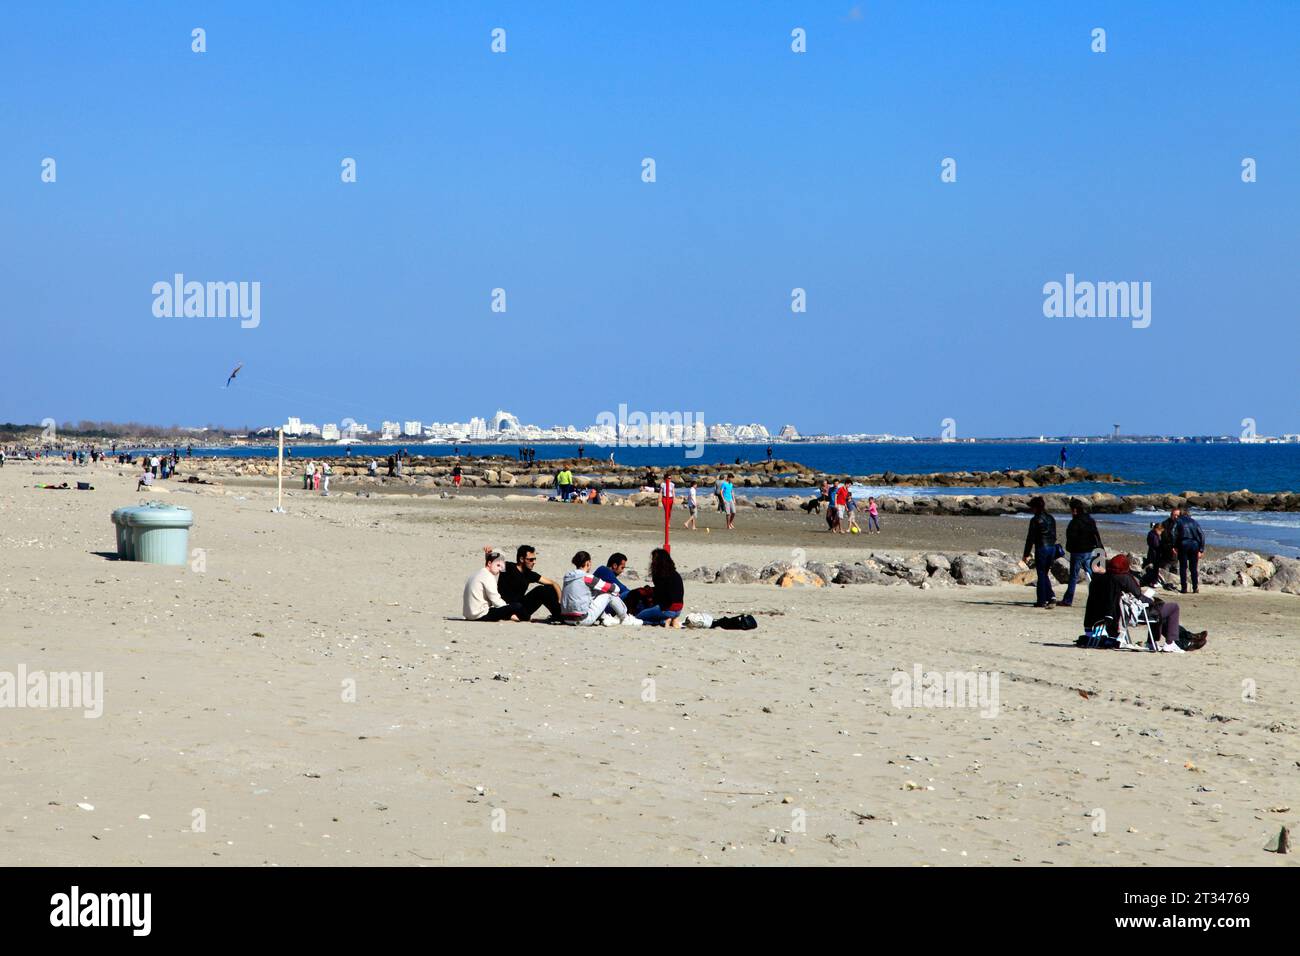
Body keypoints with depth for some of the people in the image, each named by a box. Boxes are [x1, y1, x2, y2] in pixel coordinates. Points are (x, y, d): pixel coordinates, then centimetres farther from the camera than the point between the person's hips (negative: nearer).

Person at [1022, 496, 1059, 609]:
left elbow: (1030, 538, -10)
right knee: (1045, 574, 15)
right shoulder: (1051, 518, 10)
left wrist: (1026, 554, -6)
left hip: (1041, 548, -6)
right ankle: (1051, 596, -1)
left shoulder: (1035, 520, -11)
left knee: (1041, 575, 2)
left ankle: (1042, 600, 5)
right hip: (1052, 548, 6)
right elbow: (1054, 535, 15)